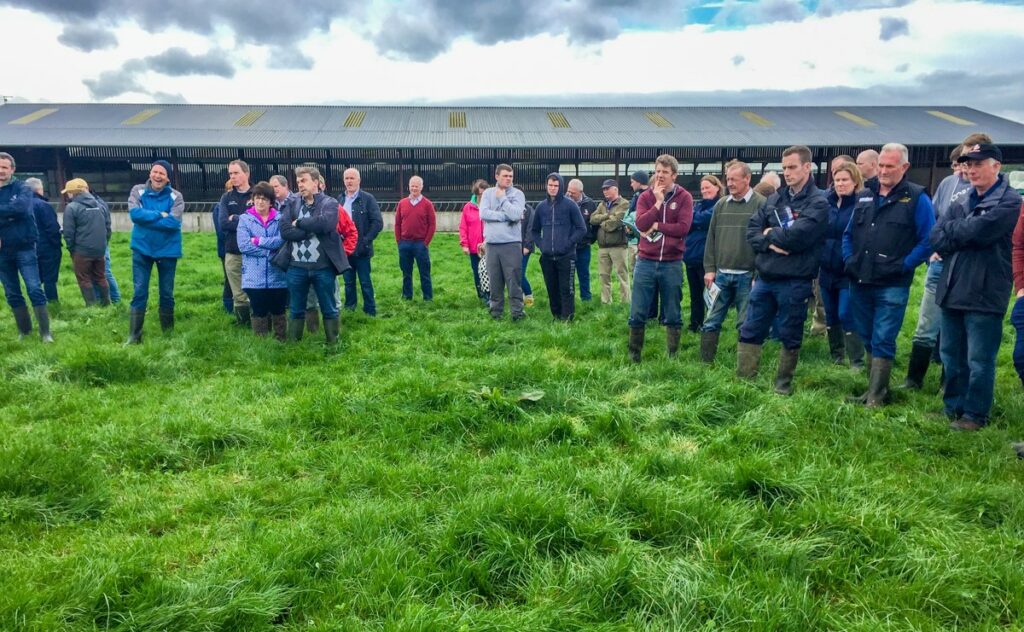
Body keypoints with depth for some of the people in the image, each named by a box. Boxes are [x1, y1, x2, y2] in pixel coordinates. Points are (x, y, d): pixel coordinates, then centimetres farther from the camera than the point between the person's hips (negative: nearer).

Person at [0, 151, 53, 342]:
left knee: (35, 289, -6)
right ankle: (24, 330, 20)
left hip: (24, 248, -4)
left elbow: (20, 207, -23)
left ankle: (45, 332, -2)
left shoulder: (22, 189, -2)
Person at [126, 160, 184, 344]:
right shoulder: (138, 191, -2)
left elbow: (174, 222, -20)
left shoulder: (176, 196, -5)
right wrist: (160, 215, -18)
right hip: (142, 249, 0)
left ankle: (168, 333, 23)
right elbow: (134, 214, -18)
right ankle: (134, 336, 5)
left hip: (168, 250, 0)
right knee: (139, 293, 0)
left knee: (167, 294, 10)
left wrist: (147, 218, -16)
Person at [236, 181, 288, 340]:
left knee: (278, 312, 10)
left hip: (277, 276, 1)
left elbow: (282, 240, -12)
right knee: (259, 313, 8)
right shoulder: (245, 219, 3)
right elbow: (243, 245, -9)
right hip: (255, 277, 0)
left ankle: (282, 342, 21)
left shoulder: (280, 218, 4)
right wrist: (270, 251, -12)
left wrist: (259, 241, -13)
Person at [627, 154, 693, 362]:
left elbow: (683, 227, -13)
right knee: (637, 314, 4)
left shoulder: (684, 197, 0)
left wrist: (656, 226, -11)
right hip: (646, 262, 1)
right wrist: (658, 202, -13)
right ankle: (634, 356, 16)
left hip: (672, 264, -1)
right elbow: (640, 224, -10)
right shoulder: (646, 197, 5)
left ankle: (672, 356, 20)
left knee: (673, 315, 8)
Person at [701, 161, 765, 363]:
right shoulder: (721, 205, 10)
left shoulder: (761, 204, -5)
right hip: (721, 274, 4)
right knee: (711, 322, 7)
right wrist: (709, 268, 6)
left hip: (747, 276, -4)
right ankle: (706, 363, 16)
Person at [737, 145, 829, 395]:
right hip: (765, 277, 6)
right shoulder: (775, 198, 11)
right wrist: (768, 243, -13)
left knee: (790, 336, 8)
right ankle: (742, 380, 18)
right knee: (750, 331, 9)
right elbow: (752, 229, 5)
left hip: (794, 282, -6)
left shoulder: (818, 202, -9)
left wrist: (770, 233, -4)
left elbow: (795, 237, -21)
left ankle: (783, 385, 22)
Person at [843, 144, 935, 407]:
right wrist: (849, 260, 6)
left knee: (882, 341, -4)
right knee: (867, 339, 14)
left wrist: (903, 266, -14)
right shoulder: (864, 197, 14)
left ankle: (875, 398, 1)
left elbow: (928, 240, -7)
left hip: (892, 286, -6)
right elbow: (848, 234, 21)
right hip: (859, 283, 6)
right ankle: (877, 385, 28)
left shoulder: (917, 198, -3)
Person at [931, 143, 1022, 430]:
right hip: (953, 289, 7)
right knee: (951, 355, 14)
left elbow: (978, 230, -20)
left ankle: (975, 415, 11)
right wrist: (965, 234, -11)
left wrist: (951, 229, -3)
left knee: (979, 360, 0)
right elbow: (936, 237, 4)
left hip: (985, 293, -7)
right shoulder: (963, 202, 14)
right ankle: (953, 407, 27)